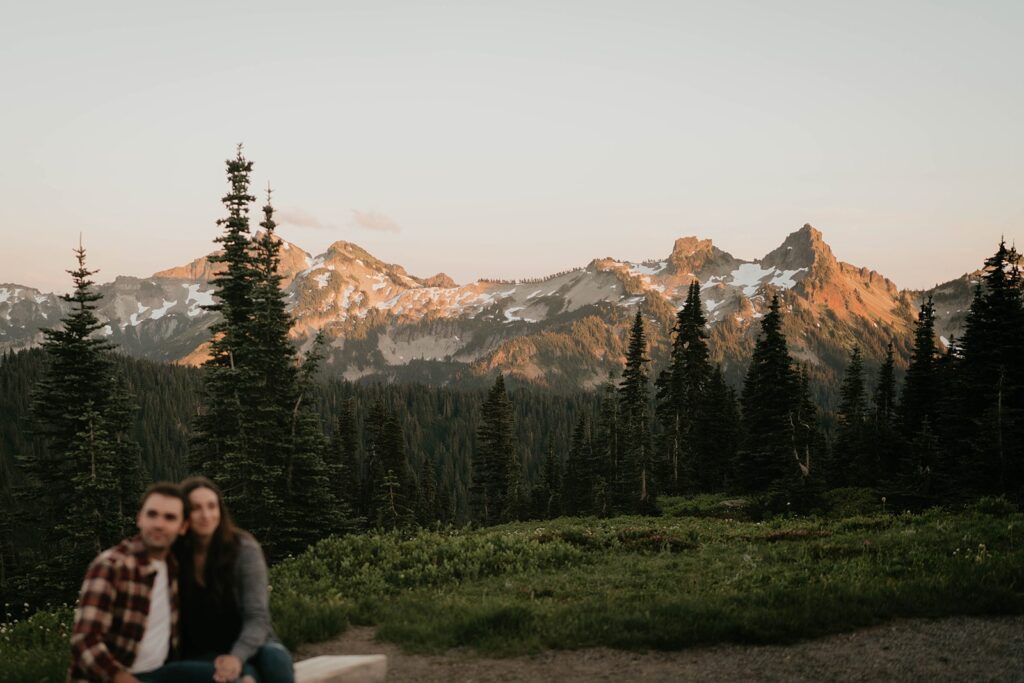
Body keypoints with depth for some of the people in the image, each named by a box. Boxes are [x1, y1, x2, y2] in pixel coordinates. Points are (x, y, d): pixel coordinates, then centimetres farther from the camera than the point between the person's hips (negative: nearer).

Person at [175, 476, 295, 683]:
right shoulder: (172, 558, -6)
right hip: (202, 654, 0)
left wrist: (237, 656, -37)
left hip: (248, 645, 1)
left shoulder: (244, 548, -11)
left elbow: (257, 617, -18)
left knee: (274, 658, -34)